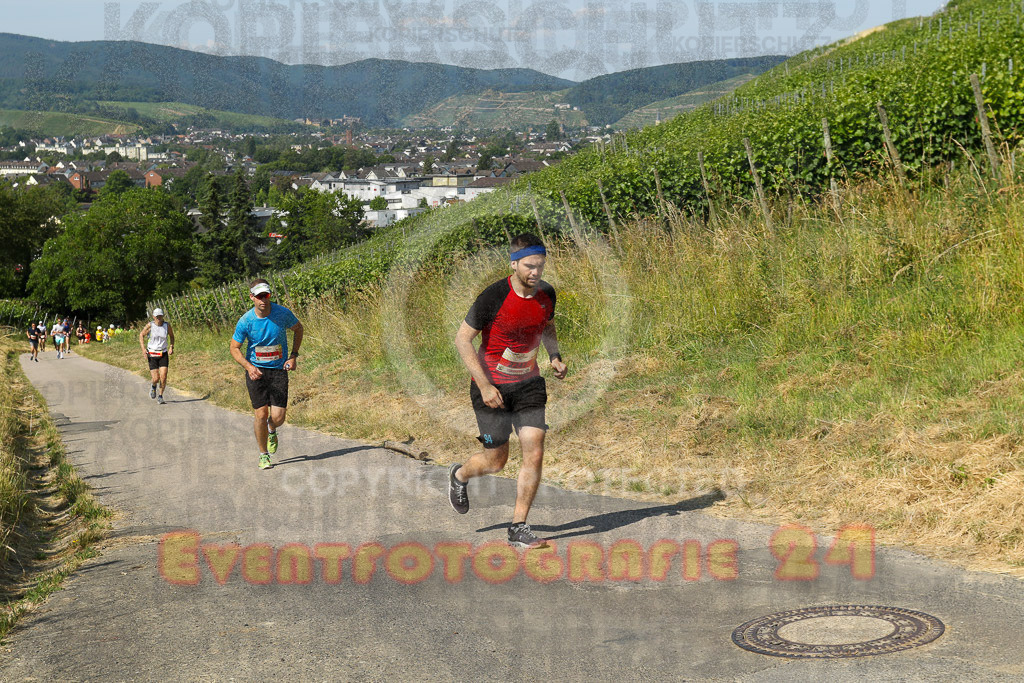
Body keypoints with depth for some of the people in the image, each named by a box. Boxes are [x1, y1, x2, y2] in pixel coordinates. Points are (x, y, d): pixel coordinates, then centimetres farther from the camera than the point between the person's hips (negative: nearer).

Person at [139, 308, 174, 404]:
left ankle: (160, 396, 10)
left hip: (163, 354, 2)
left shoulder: (167, 325, -3)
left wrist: (171, 347, 1)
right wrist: (143, 348, -9)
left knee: (163, 377, -10)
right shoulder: (150, 325, -9)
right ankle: (153, 386, 30)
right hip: (152, 354, -2)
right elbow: (141, 335, 4)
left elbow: (171, 336, 15)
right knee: (156, 378, -7)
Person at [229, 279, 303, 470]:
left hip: (279, 369, 1)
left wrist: (293, 356, 1)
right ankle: (263, 454, 14)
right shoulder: (245, 321, -12)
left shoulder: (282, 313, -11)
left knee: (278, 417, -7)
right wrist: (249, 366, -20)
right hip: (256, 371, -1)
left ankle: (271, 431, 31)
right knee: (261, 414, -7)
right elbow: (234, 348, -2)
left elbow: (298, 328, 10)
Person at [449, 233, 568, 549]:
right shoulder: (494, 297, -21)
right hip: (492, 386, -4)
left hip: (528, 383, 5)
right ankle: (459, 476, 39)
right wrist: (484, 385, -19)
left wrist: (555, 356, -1)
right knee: (495, 461, 3)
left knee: (534, 454, -7)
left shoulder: (547, 294, -3)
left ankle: (518, 529, 4)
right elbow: (462, 338, -15)